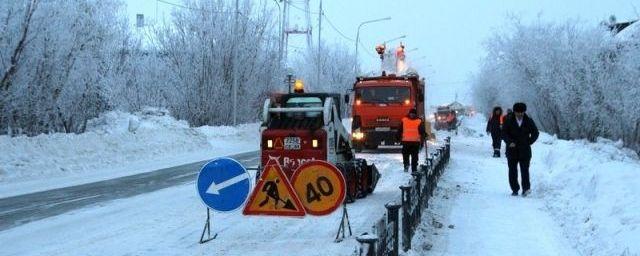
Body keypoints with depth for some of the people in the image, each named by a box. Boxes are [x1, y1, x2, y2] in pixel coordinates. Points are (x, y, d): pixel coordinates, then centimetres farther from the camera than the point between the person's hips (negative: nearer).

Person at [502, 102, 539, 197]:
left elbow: (535, 133, 14)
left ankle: (526, 188, -10)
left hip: (525, 150, 0)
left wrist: (529, 142, 4)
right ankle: (515, 190, 9)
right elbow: (504, 133, 0)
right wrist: (509, 142, -15)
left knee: (525, 170, -10)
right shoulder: (509, 121, 3)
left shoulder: (529, 121, 7)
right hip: (512, 149, 0)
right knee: (512, 170, 2)